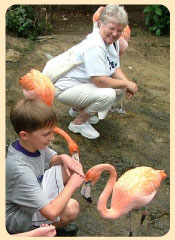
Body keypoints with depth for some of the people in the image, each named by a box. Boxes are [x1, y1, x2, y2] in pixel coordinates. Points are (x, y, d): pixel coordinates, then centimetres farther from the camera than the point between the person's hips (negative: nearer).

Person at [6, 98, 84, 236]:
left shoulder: (34, 143, -13)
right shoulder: (20, 169, -37)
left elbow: (50, 159, 12)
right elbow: (51, 213, -39)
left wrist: (63, 158, -12)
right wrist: (71, 185, -25)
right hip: (16, 216, -9)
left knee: (72, 168, 1)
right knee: (71, 208, -29)